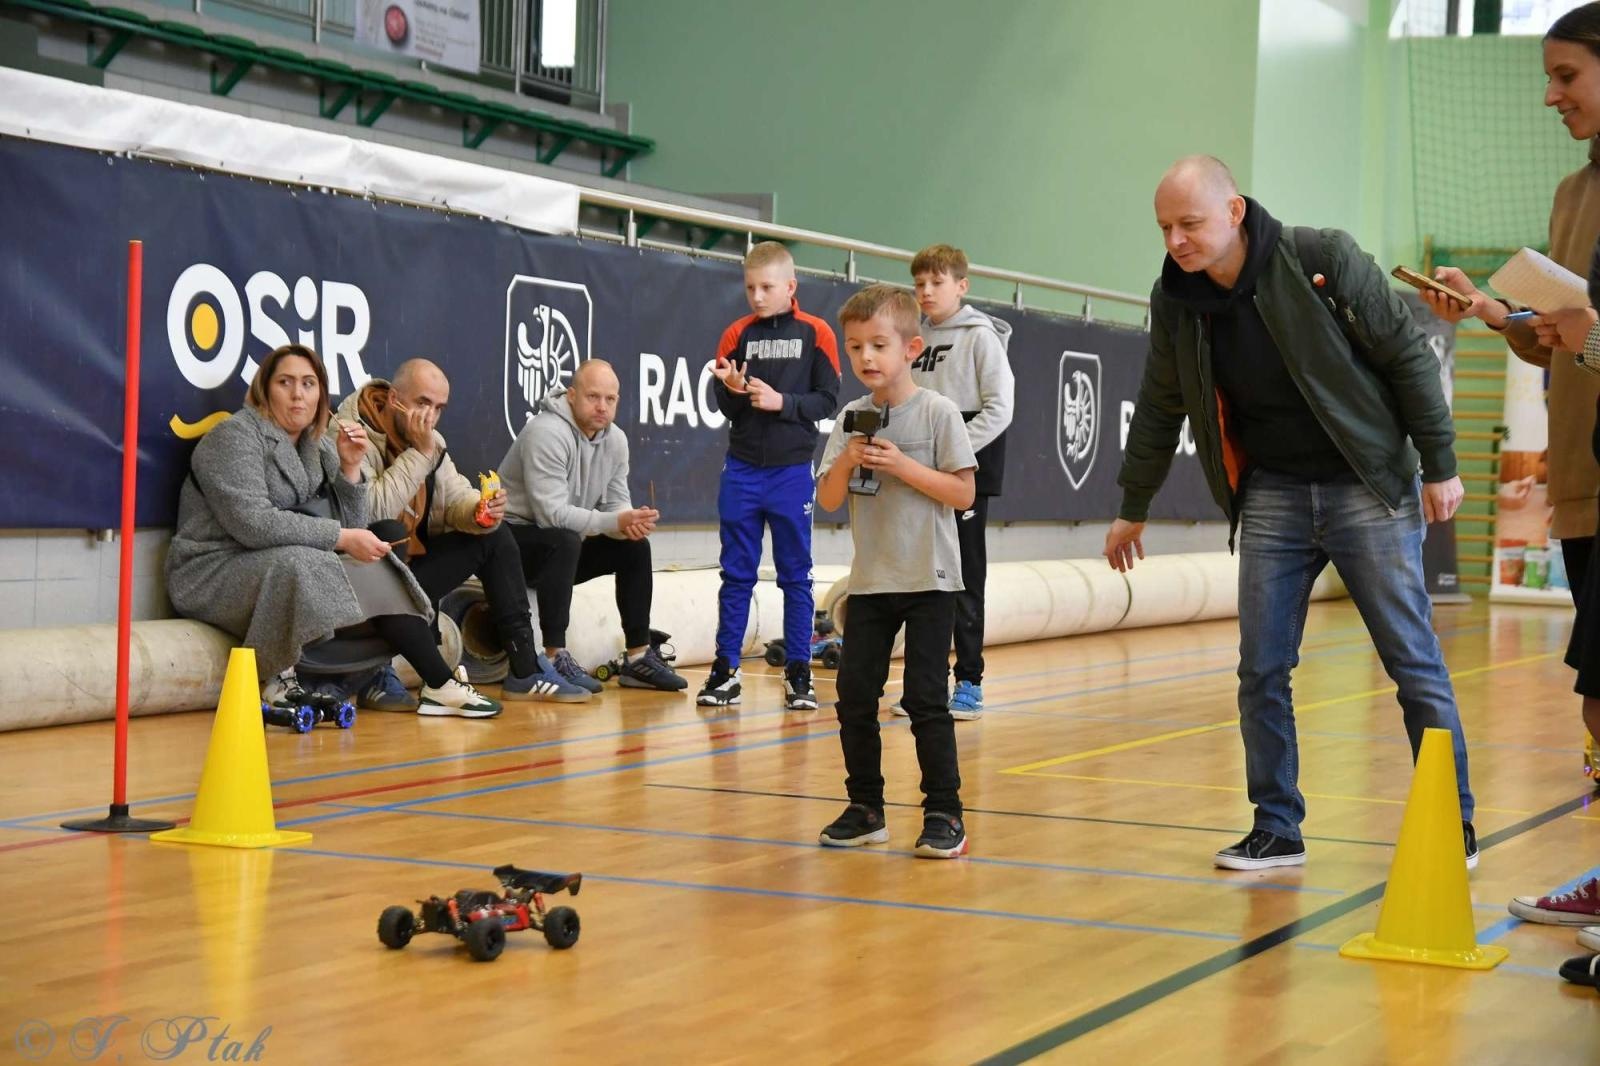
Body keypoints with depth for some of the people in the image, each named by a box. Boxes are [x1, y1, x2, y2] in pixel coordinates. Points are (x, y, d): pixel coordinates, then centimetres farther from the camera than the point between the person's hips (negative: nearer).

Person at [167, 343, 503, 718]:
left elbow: (350, 527, 6)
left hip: (291, 568, 8)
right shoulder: (235, 437, -11)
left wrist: (350, 467, -8)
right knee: (296, 564, -35)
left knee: (377, 572, -5)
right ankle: (281, 684, -19)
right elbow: (252, 523, -25)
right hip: (214, 574, -8)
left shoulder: (319, 447, 12)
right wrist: (341, 538, -24)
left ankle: (440, 685, -5)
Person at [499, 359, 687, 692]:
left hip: (563, 545, 8)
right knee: (564, 541, -36)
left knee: (634, 546, -3)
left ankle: (638, 658, 1)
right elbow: (552, 515, -31)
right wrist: (616, 522, -36)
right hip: (513, 541, -8)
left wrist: (632, 523, -23)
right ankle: (555, 658, -33)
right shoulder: (547, 433, -25)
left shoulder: (615, 439, 0)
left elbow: (617, 505, 2)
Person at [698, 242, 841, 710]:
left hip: (792, 473, -2)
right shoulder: (737, 334, 5)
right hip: (741, 471, 2)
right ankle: (726, 669, 10)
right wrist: (733, 390, -16)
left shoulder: (815, 333, -1)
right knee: (736, 574, 6)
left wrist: (781, 402, -17)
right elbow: (725, 408, 5)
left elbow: (828, 400, -5)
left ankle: (798, 673, 11)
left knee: (796, 575, 5)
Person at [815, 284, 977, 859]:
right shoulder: (852, 419, 5)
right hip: (870, 580, 5)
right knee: (854, 695, 5)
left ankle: (944, 812, 4)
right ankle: (865, 808, 17)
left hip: (929, 580, -5)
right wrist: (846, 462, -13)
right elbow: (828, 499, 6)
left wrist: (901, 465, -18)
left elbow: (963, 493, -10)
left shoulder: (937, 412, -7)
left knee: (925, 698, -5)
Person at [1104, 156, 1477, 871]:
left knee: (1415, 664, 0)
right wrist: (1132, 510, 19)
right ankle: (1277, 829, 15)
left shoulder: (1326, 259, -16)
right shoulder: (1174, 298, -2)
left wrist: (1439, 465, -8)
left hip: (1367, 489, -4)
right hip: (1271, 497, 4)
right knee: (1261, 671, 2)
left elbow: (1407, 356, -9)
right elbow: (1159, 409, 12)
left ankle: (1453, 827, 12)